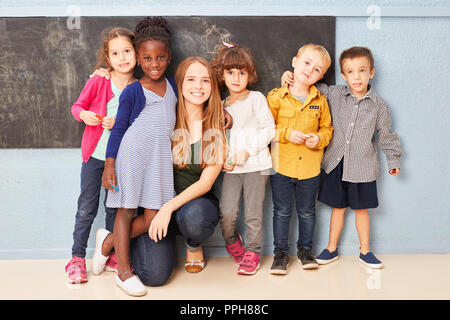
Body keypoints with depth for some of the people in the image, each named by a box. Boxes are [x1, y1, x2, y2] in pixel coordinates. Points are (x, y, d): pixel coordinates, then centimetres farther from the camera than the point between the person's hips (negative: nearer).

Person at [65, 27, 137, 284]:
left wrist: (119, 124, -15)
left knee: (115, 207, 12)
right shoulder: (98, 81, -6)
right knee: (87, 207, 5)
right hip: (95, 154, -1)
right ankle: (78, 257, 18)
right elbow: (78, 105, 2)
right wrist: (83, 115, -19)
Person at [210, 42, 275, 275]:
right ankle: (232, 241, 24)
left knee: (253, 213, 1)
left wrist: (247, 151, -13)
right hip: (231, 168, 4)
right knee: (226, 212, -5)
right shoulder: (222, 105, 14)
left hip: (256, 165, -3)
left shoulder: (256, 99, 0)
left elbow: (269, 129, -6)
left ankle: (252, 252, 18)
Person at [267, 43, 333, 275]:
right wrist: (287, 134, -17)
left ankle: (305, 249, 32)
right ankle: (281, 252, 23)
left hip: (310, 167, 2)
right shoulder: (276, 97, -6)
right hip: (281, 166, -2)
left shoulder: (320, 101, 3)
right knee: (282, 211, 9)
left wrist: (319, 139, -10)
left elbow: (327, 128, 10)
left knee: (307, 212, 15)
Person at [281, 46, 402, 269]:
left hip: (363, 166, -1)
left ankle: (365, 251, 26)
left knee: (361, 209, 11)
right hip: (336, 164, 1)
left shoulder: (378, 105, -2)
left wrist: (393, 159, 10)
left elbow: (385, 134, 7)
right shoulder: (334, 95, -2)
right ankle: (332, 249, 26)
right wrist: (292, 76, -9)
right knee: (338, 207, 12)